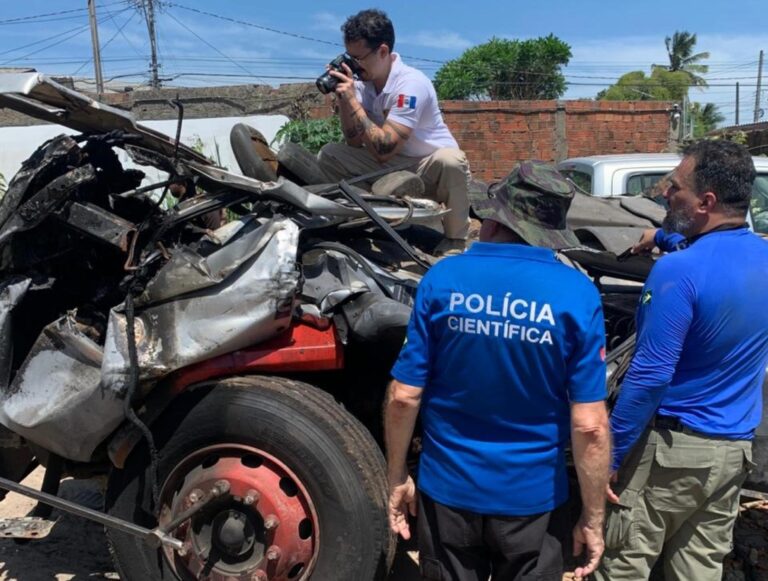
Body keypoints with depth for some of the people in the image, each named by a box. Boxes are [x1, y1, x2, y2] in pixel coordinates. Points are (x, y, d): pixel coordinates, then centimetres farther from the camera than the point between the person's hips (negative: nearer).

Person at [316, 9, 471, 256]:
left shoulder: (411, 83, -26)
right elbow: (355, 142, -4)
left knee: (450, 160, -39)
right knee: (329, 155, -8)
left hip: (430, 169, -6)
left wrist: (352, 101, -29)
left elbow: (383, 150, -30)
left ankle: (455, 239, -14)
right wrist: (341, 99, -15)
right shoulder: (362, 82, -5)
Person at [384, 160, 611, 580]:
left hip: (448, 489, 1)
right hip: (531, 497, 0)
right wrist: (593, 518, -3)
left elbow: (404, 396, -9)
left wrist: (397, 478, 4)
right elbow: (589, 425, -14)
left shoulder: (442, 278, -11)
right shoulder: (576, 295, -13)